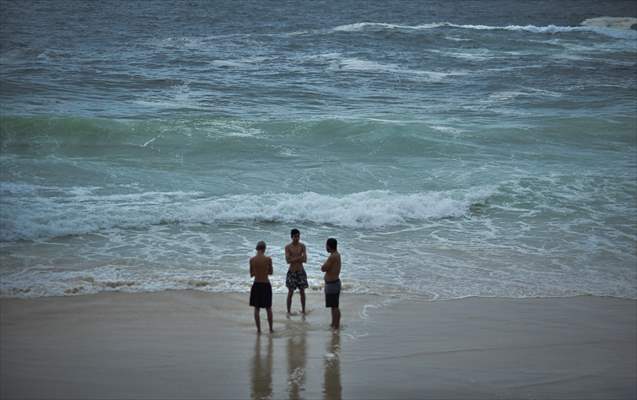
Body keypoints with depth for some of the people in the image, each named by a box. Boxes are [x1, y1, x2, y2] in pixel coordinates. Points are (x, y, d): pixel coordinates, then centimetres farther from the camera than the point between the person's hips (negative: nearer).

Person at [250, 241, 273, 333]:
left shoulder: (252, 260, -6)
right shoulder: (268, 259, -11)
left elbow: (251, 274, 3)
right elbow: (270, 272, 2)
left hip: (256, 285, 1)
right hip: (266, 285, -1)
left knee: (256, 308, 11)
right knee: (268, 308, 14)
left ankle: (258, 329, 10)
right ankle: (270, 328, 20)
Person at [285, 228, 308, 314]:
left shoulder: (302, 246, -1)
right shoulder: (288, 247, -5)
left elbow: (305, 260, -9)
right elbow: (288, 260, -16)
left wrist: (294, 259, -18)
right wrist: (299, 257, -17)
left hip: (301, 271, 2)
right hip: (292, 272, -2)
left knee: (302, 292, 6)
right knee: (290, 292, 2)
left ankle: (303, 310, 17)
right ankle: (288, 312, 10)